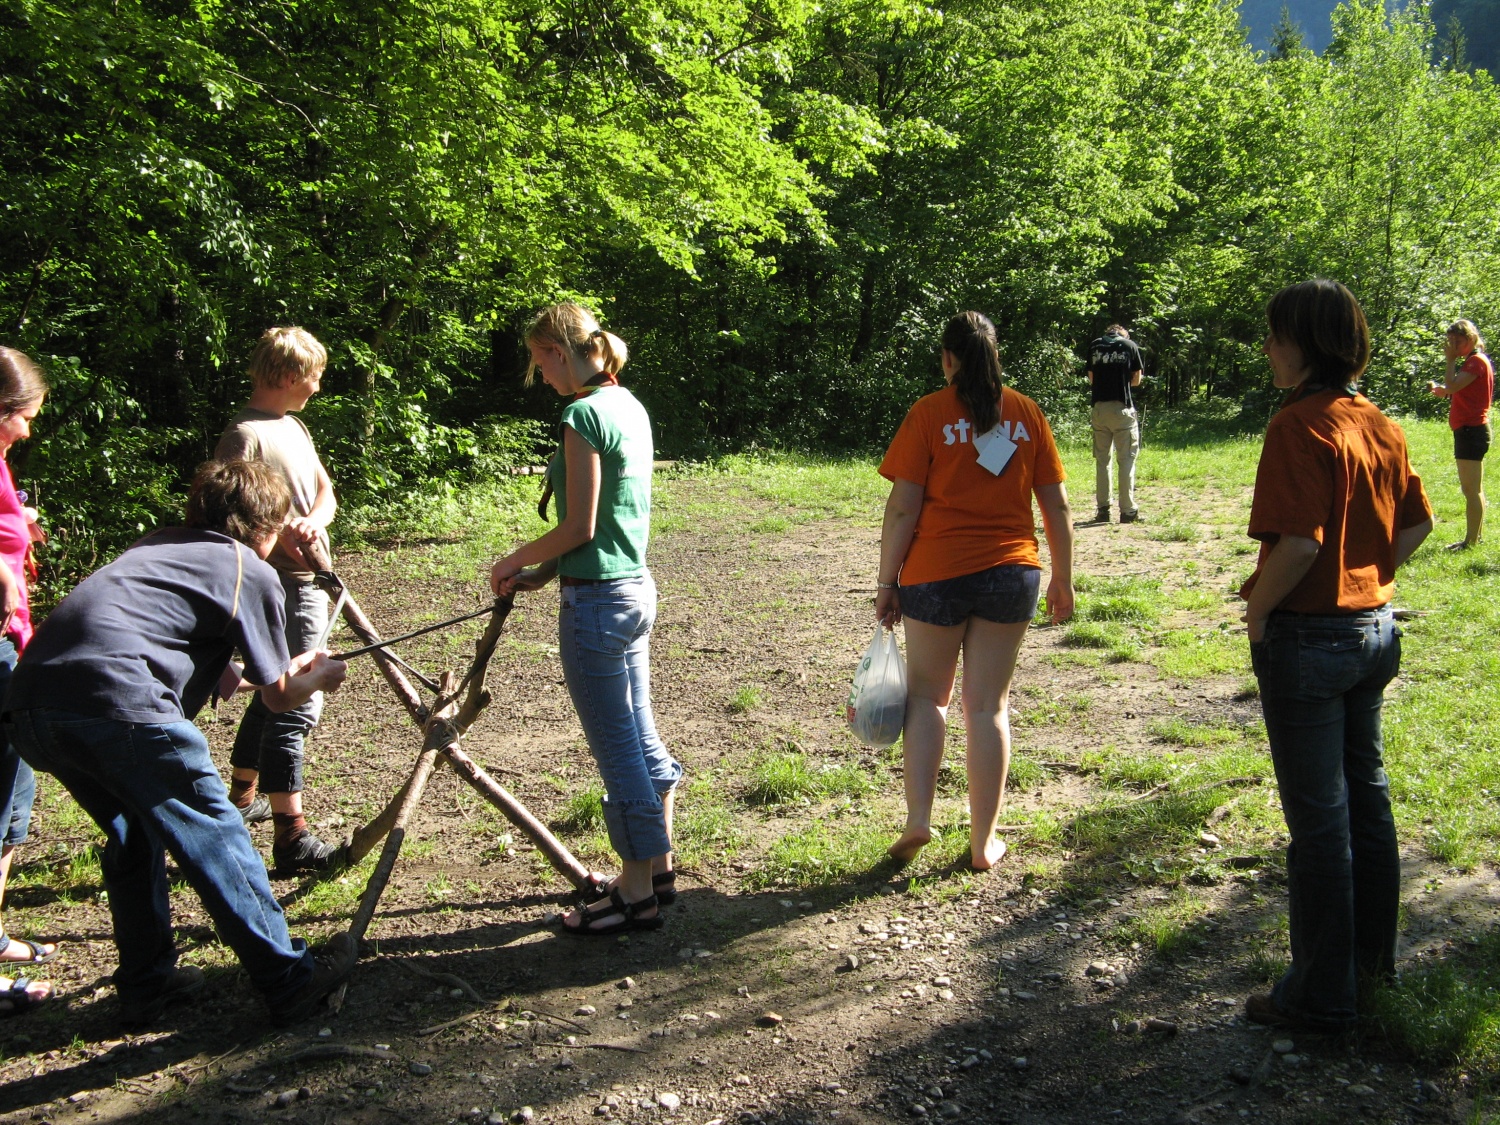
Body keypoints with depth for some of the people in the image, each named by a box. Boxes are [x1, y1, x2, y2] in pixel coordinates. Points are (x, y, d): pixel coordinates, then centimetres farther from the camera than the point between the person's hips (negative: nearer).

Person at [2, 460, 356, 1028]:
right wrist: (317, 676, 36)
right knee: (212, 833, 6)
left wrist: (283, 669, 47)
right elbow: (279, 696, 17)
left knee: (133, 833, 25)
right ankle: (289, 979, 13)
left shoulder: (157, 546, 30)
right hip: (113, 699, -7)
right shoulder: (251, 571, 10)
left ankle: (147, 983, 31)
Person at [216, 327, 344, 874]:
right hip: (281, 586, -10)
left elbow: (325, 489, 11)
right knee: (297, 703, -11)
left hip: (308, 582, 10)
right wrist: (281, 530, -25)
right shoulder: (246, 434, -14)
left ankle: (242, 798, 38)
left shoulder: (294, 427, 16)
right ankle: (292, 839, -8)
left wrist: (315, 519, -9)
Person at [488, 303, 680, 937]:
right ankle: (658, 867, 31)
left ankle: (637, 895, 12)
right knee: (639, 735, 18)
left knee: (617, 747, 1)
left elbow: (579, 527, -18)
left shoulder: (583, 415, -17)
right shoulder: (630, 406, 11)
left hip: (597, 600, -9)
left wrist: (517, 561, -2)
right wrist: (547, 570, 12)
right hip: (637, 587, 9)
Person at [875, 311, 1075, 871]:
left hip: (937, 574, -2)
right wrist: (1062, 579, 14)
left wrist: (887, 582, -1)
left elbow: (903, 508, -9)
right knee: (989, 705, 9)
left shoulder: (929, 413, -5)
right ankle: (984, 842, 14)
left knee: (927, 694, 16)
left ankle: (918, 819, 5)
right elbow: (1056, 505, 6)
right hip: (1012, 574, 2)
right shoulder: (1026, 413, 4)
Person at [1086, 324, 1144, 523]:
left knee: (1101, 460, 10)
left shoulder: (1094, 346, 9)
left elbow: (1091, 378, 9)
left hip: (1099, 407, 3)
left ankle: (1103, 509, 10)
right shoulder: (1130, 345, 4)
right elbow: (1136, 379, 6)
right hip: (1122, 408, -2)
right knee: (1126, 460, 2)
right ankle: (1127, 510, 0)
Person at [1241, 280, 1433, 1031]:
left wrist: (1257, 608, -14)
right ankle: (1372, 954, 36)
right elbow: (1416, 524, 12)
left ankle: (1322, 996, 14)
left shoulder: (1300, 425, -20)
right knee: (1366, 794, 20)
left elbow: (1299, 541, -28)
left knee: (1318, 818, 2)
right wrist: (1369, 579, 13)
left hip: (1308, 637, -9)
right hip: (1375, 629, 9)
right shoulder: (1380, 424, 6)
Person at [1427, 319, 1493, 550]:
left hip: (1471, 430, -11)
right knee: (1474, 489, 16)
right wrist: (1440, 389, 6)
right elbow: (1457, 391, 22)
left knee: (1471, 489, -8)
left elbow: (1452, 386, -24)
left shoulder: (1478, 361, -13)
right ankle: (1476, 536, 23)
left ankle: (1470, 541, -7)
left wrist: (1451, 360, -14)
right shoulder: (1471, 361, 18)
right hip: (1469, 430, 11)